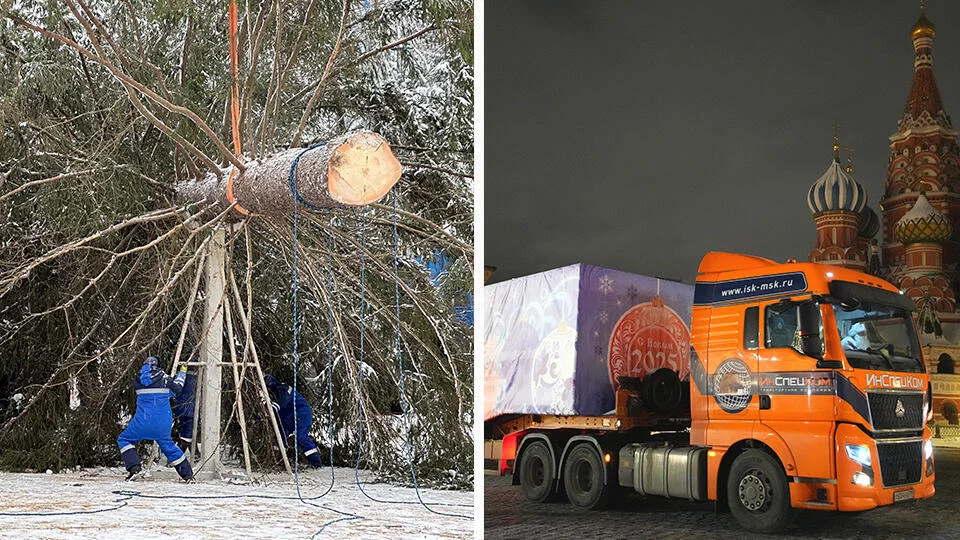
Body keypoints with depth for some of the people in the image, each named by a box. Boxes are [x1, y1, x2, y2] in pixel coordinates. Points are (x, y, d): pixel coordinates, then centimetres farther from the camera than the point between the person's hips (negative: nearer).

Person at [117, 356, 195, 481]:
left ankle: (135, 468, -4)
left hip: (143, 421, -2)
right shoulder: (164, 378, 1)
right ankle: (188, 474, 18)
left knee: (124, 440, 17)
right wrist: (182, 372, 30)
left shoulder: (137, 380, 4)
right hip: (164, 423, 2)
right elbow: (177, 388, 15)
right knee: (168, 445, 19)